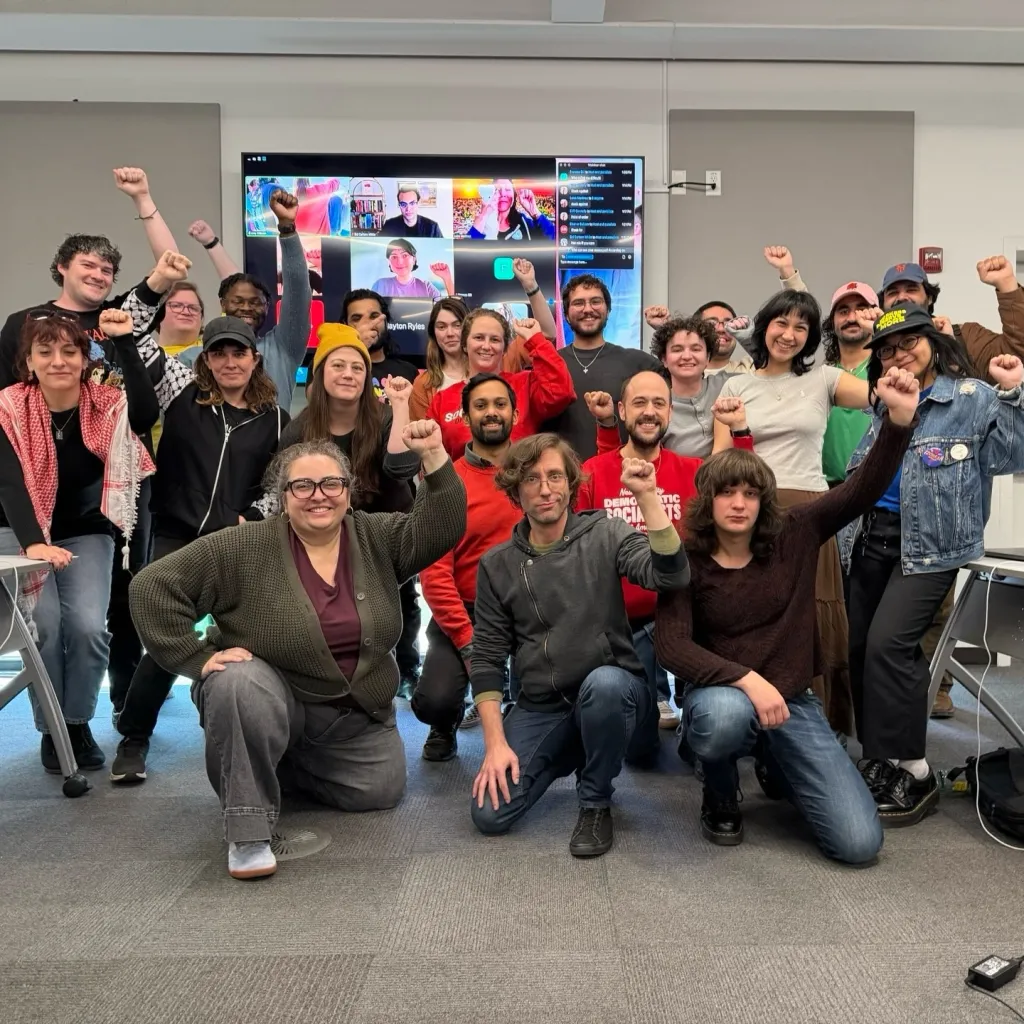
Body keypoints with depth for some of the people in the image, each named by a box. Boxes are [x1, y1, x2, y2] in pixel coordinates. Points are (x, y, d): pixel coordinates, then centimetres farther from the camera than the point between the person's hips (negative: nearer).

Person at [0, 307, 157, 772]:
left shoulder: (105, 403, -12)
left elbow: (147, 415, -35)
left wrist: (124, 342, -38)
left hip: (87, 532, 1)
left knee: (87, 626, -17)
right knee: (45, 625, -20)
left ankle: (78, 723, 7)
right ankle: (51, 730, 3)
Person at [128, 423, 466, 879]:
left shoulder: (377, 538, -4)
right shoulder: (245, 549, -15)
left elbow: (441, 528, -15)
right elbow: (154, 586, -15)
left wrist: (434, 457, -28)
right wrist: (199, 658, -19)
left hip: (355, 715, 5)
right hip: (269, 693, -4)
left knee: (382, 791, 1)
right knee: (241, 684, -35)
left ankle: (288, 763, 27)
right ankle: (248, 830, -21)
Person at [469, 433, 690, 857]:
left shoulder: (606, 534, -3)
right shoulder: (497, 564, 3)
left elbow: (672, 577, -20)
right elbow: (487, 657, 3)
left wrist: (647, 496, -27)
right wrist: (495, 742, -7)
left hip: (613, 693, -3)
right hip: (539, 709, 3)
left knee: (602, 684, -38)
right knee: (489, 814, -14)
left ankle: (595, 803, -9)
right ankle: (568, 754, 18)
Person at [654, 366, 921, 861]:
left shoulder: (793, 536, -1)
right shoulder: (685, 561, -8)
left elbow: (864, 489, -6)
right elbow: (672, 645, -18)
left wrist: (900, 418, -21)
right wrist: (746, 679, -31)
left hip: (791, 700, 3)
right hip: (718, 694, -2)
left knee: (859, 843, -9)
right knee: (727, 716, -42)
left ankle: (777, 771, 24)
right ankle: (721, 795, -4)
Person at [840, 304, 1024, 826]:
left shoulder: (973, 399, -3)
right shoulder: (884, 404, 14)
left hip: (929, 545, -6)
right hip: (871, 538, 7)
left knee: (887, 642, -19)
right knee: (857, 647, 7)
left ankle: (911, 772, -6)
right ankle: (878, 762, 21)